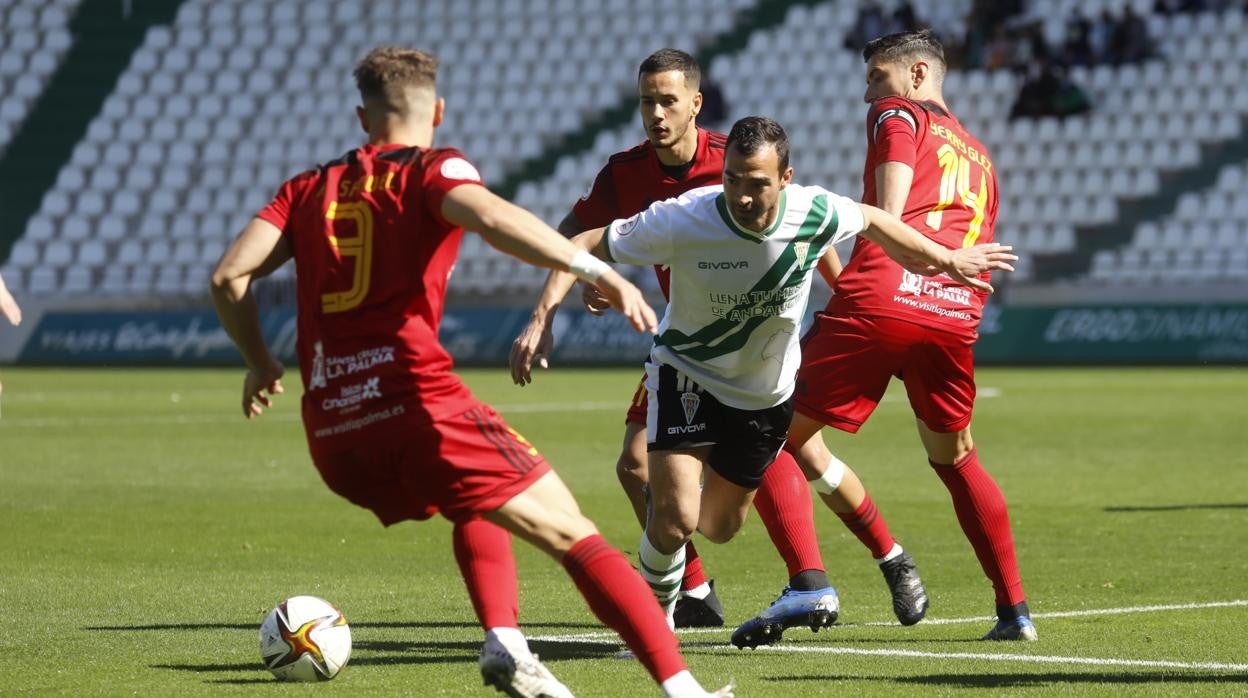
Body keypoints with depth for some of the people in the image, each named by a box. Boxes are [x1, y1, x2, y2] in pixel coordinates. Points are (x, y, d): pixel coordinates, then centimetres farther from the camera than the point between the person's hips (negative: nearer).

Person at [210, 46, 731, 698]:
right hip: (418, 410, -5)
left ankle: (503, 644, 13)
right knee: (572, 534, -1)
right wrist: (597, 271, -22)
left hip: (332, 436, 5)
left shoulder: (309, 188, 18)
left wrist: (259, 363, 25)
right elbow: (489, 216, -18)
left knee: (476, 499, 33)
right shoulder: (432, 169, 5)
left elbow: (229, 273, 10)